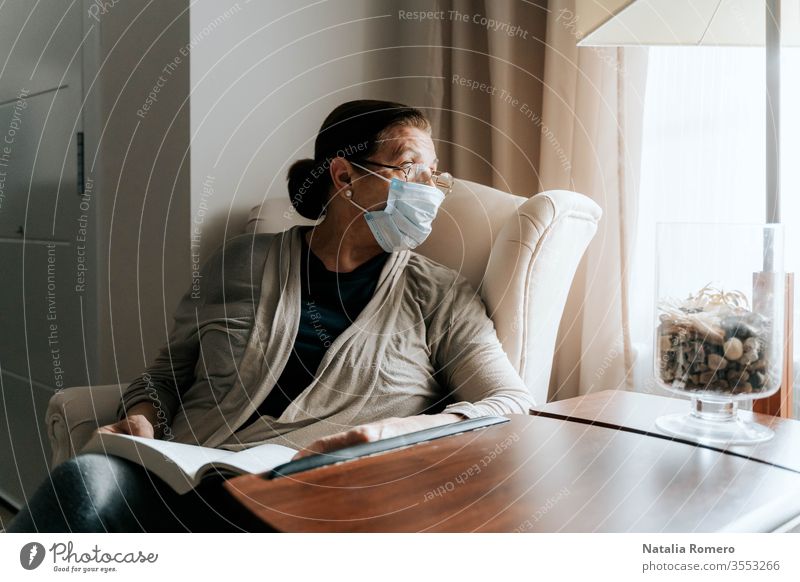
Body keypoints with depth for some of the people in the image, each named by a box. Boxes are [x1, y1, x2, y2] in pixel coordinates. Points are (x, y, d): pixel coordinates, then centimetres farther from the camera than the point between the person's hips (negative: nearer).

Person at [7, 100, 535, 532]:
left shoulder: (441, 296, 11)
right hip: (190, 486, 3)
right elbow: (169, 371, 24)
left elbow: (514, 404, 2)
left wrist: (397, 431, -15)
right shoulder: (244, 262, 15)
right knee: (89, 476, -32)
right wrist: (141, 417, 0)